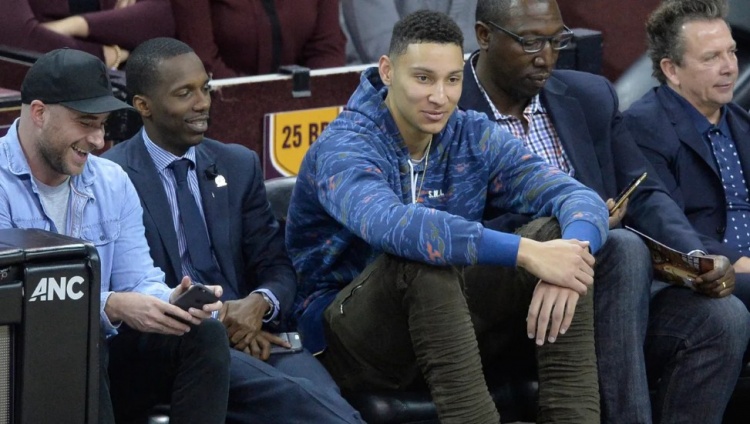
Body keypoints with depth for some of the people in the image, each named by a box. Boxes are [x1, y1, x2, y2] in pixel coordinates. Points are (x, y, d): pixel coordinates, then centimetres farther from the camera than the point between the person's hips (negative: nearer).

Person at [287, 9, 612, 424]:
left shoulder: (474, 137, -1)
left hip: (448, 323, 6)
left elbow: (581, 198, -11)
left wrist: (568, 261, -35)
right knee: (422, 257, -36)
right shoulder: (344, 148, -19)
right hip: (348, 339, -6)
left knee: (559, 233, -14)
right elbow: (392, 226, -41)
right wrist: (525, 252, -44)